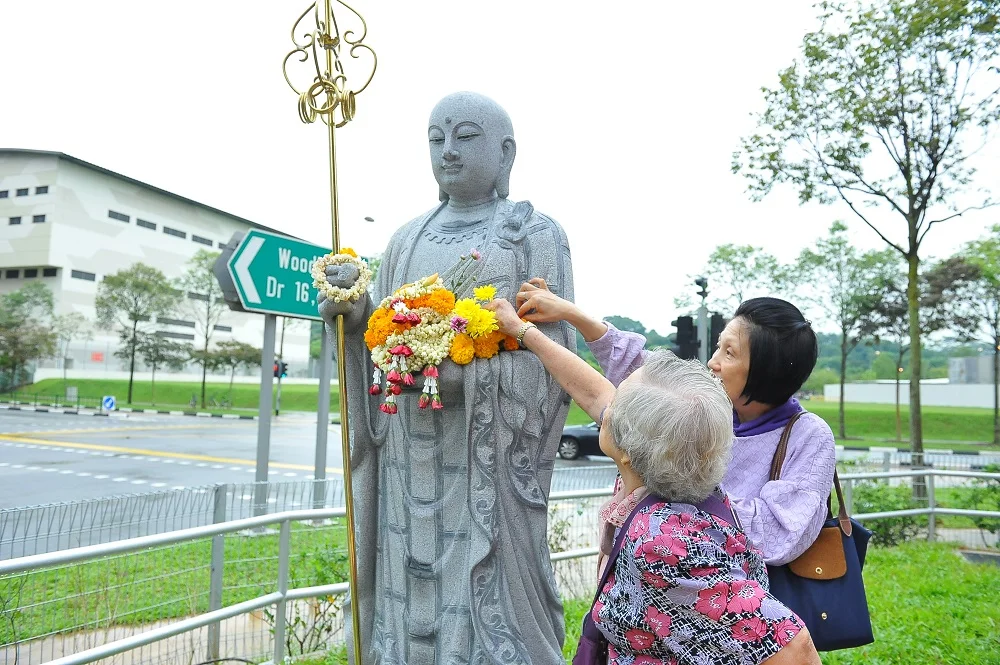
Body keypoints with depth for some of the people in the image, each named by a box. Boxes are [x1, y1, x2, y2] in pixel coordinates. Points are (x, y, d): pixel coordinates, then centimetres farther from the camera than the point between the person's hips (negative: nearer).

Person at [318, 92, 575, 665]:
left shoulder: (535, 233, 1)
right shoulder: (408, 240, 15)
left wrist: (464, 370, -20)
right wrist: (360, 316, -9)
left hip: (488, 462, -4)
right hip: (411, 465, 4)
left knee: (486, 596, -1)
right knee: (414, 598, 9)